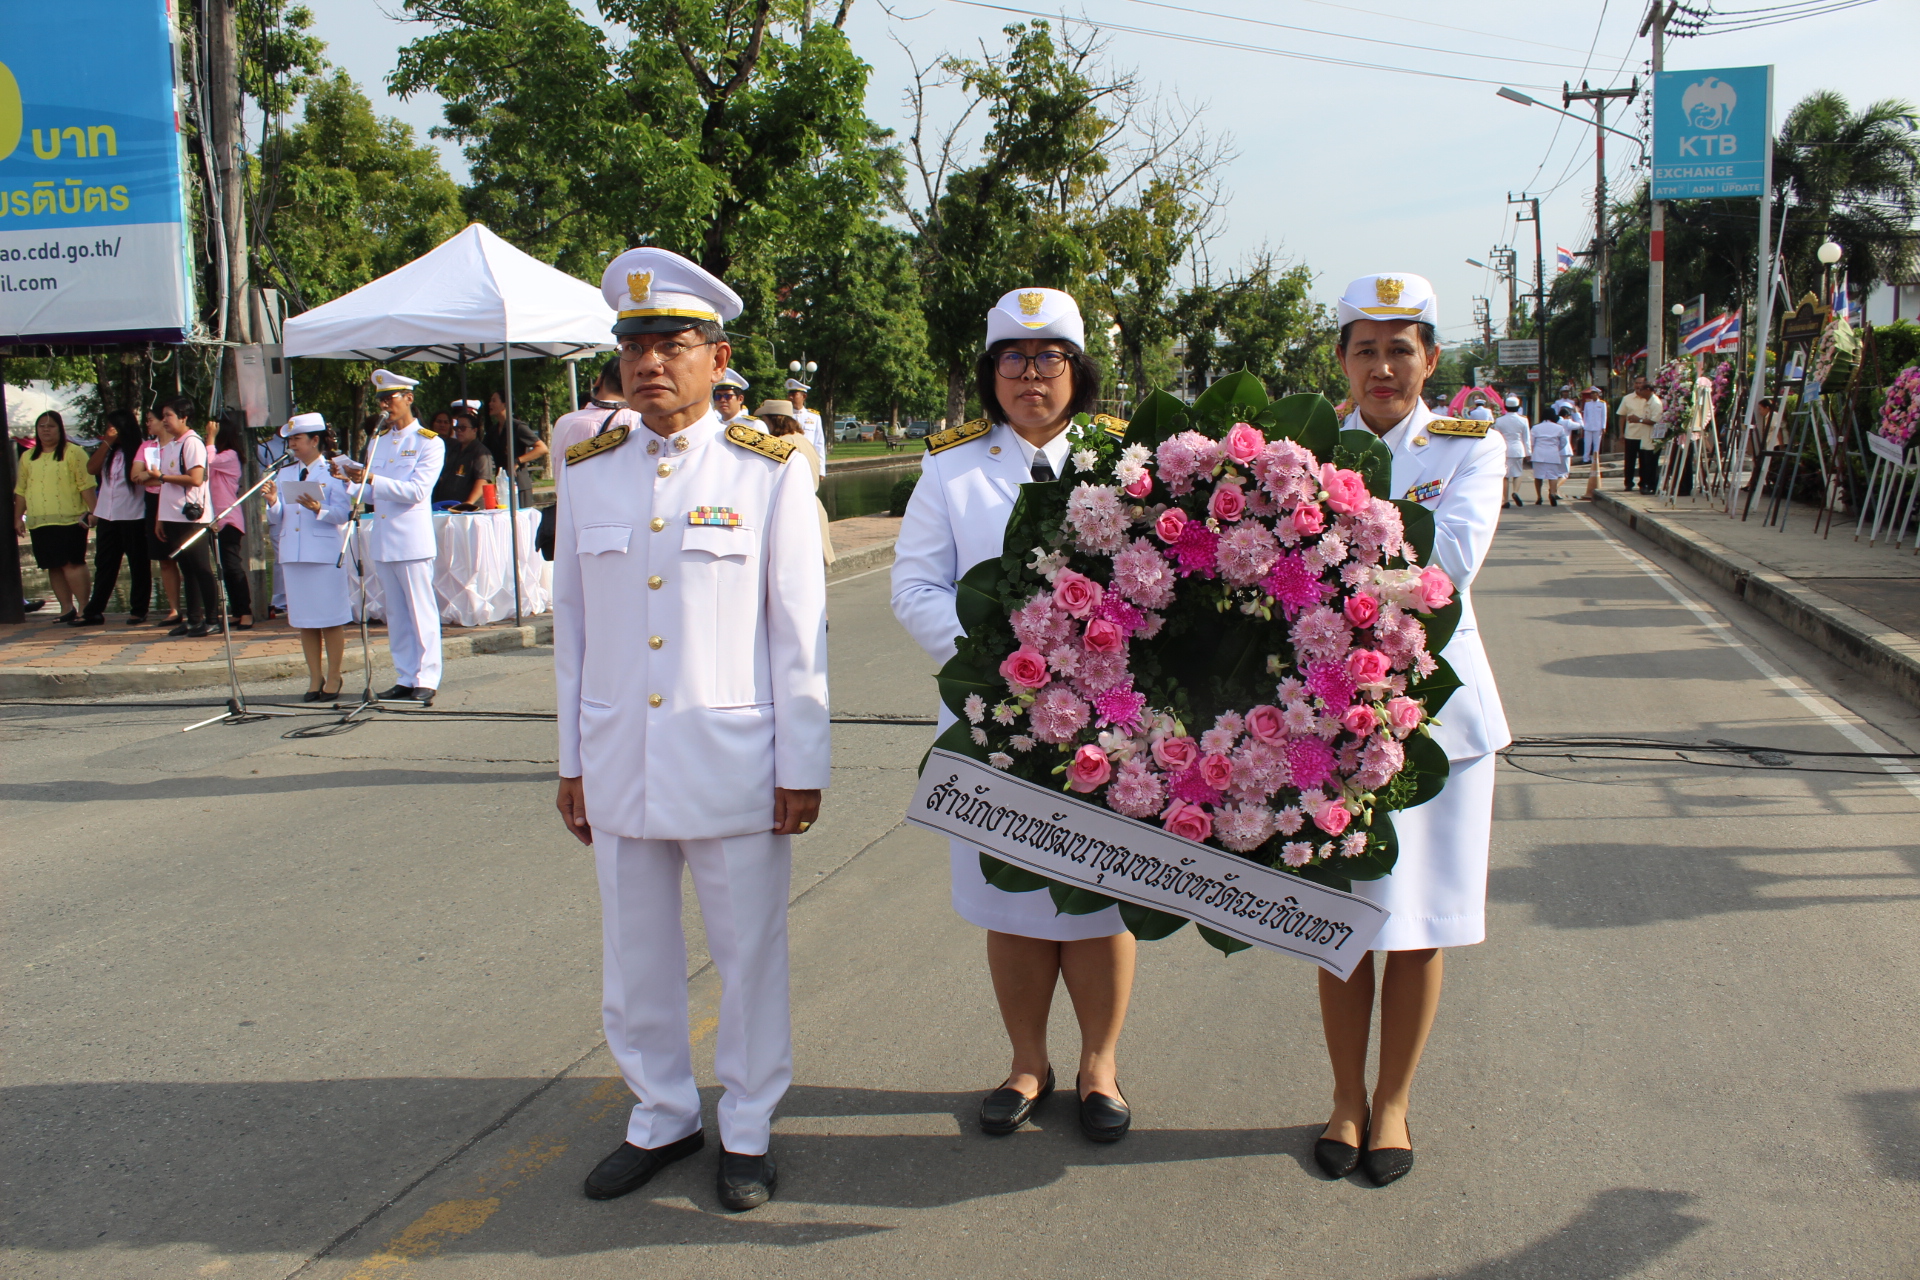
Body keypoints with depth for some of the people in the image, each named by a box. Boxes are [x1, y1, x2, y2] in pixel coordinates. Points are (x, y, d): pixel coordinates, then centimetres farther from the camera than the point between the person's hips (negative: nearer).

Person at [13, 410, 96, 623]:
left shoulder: (73, 452, 0)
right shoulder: (28, 457, 17)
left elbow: (87, 484, -6)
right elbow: (20, 490, 20)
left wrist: (92, 511, -13)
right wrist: (18, 517, 15)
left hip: (69, 520, -6)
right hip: (39, 523, 6)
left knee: (72, 563, -10)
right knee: (53, 566, 6)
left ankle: (83, 607, -7)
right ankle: (66, 608, 12)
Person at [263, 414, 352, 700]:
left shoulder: (333, 472, 0)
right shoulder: (284, 475, 15)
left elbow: (343, 514, -9)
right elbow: (276, 519, 11)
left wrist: (319, 509, -25)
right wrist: (273, 502, -8)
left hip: (326, 554, -5)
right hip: (292, 555, 5)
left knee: (331, 619, -1)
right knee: (304, 620, 7)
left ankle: (333, 677, 8)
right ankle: (315, 678, 15)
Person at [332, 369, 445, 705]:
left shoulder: (429, 443, -1)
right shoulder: (376, 442, 17)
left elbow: (417, 490, -14)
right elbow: (371, 495, 18)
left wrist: (372, 479, -21)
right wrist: (349, 480, -1)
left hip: (412, 541, -6)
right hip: (382, 540, 6)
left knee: (421, 613, -4)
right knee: (395, 614, 9)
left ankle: (426, 680, -1)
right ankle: (405, 679, 14)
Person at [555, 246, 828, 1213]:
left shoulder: (768, 471, -4)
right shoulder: (587, 471, 6)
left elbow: (799, 631, -3)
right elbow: (571, 622, 11)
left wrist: (803, 766, -5)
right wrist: (571, 761, 10)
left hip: (732, 762, -3)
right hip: (619, 763, 4)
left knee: (748, 955, 8)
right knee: (635, 957, 14)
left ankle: (747, 1129, 26)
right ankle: (662, 1116, 33)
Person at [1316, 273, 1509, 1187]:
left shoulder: (1470, 448, 2)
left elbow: (1455, 558, -16)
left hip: (1432, 706, 0)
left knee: (1418, 922, 6)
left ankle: (1392, 1103, 24)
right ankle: (1347, 1099, 25)